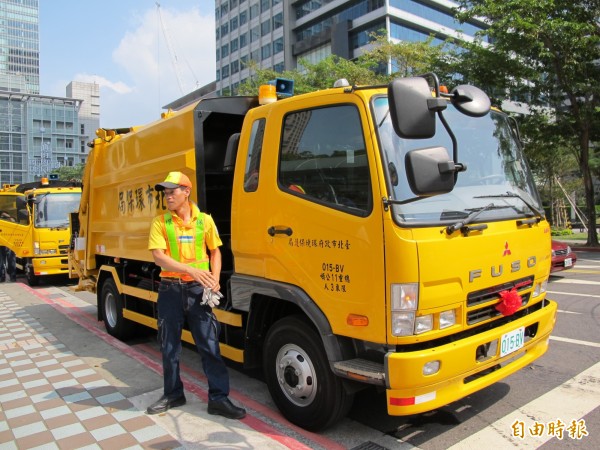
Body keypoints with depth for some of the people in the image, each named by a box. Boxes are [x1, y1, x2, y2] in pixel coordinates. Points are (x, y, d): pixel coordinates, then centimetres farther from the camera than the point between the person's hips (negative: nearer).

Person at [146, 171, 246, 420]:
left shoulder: (204, 220, 3)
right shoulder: (160, 222, -1)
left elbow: (215, 251, 10)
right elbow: (158, 256, -11)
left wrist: (215, 278, -7)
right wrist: (191, 270, -23)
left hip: (198, 289, 0)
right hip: (170, 289, 1)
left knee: (210, 345, 0)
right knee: (169, 345, 12)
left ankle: (218, 398, 10)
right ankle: (173, 394, 30)